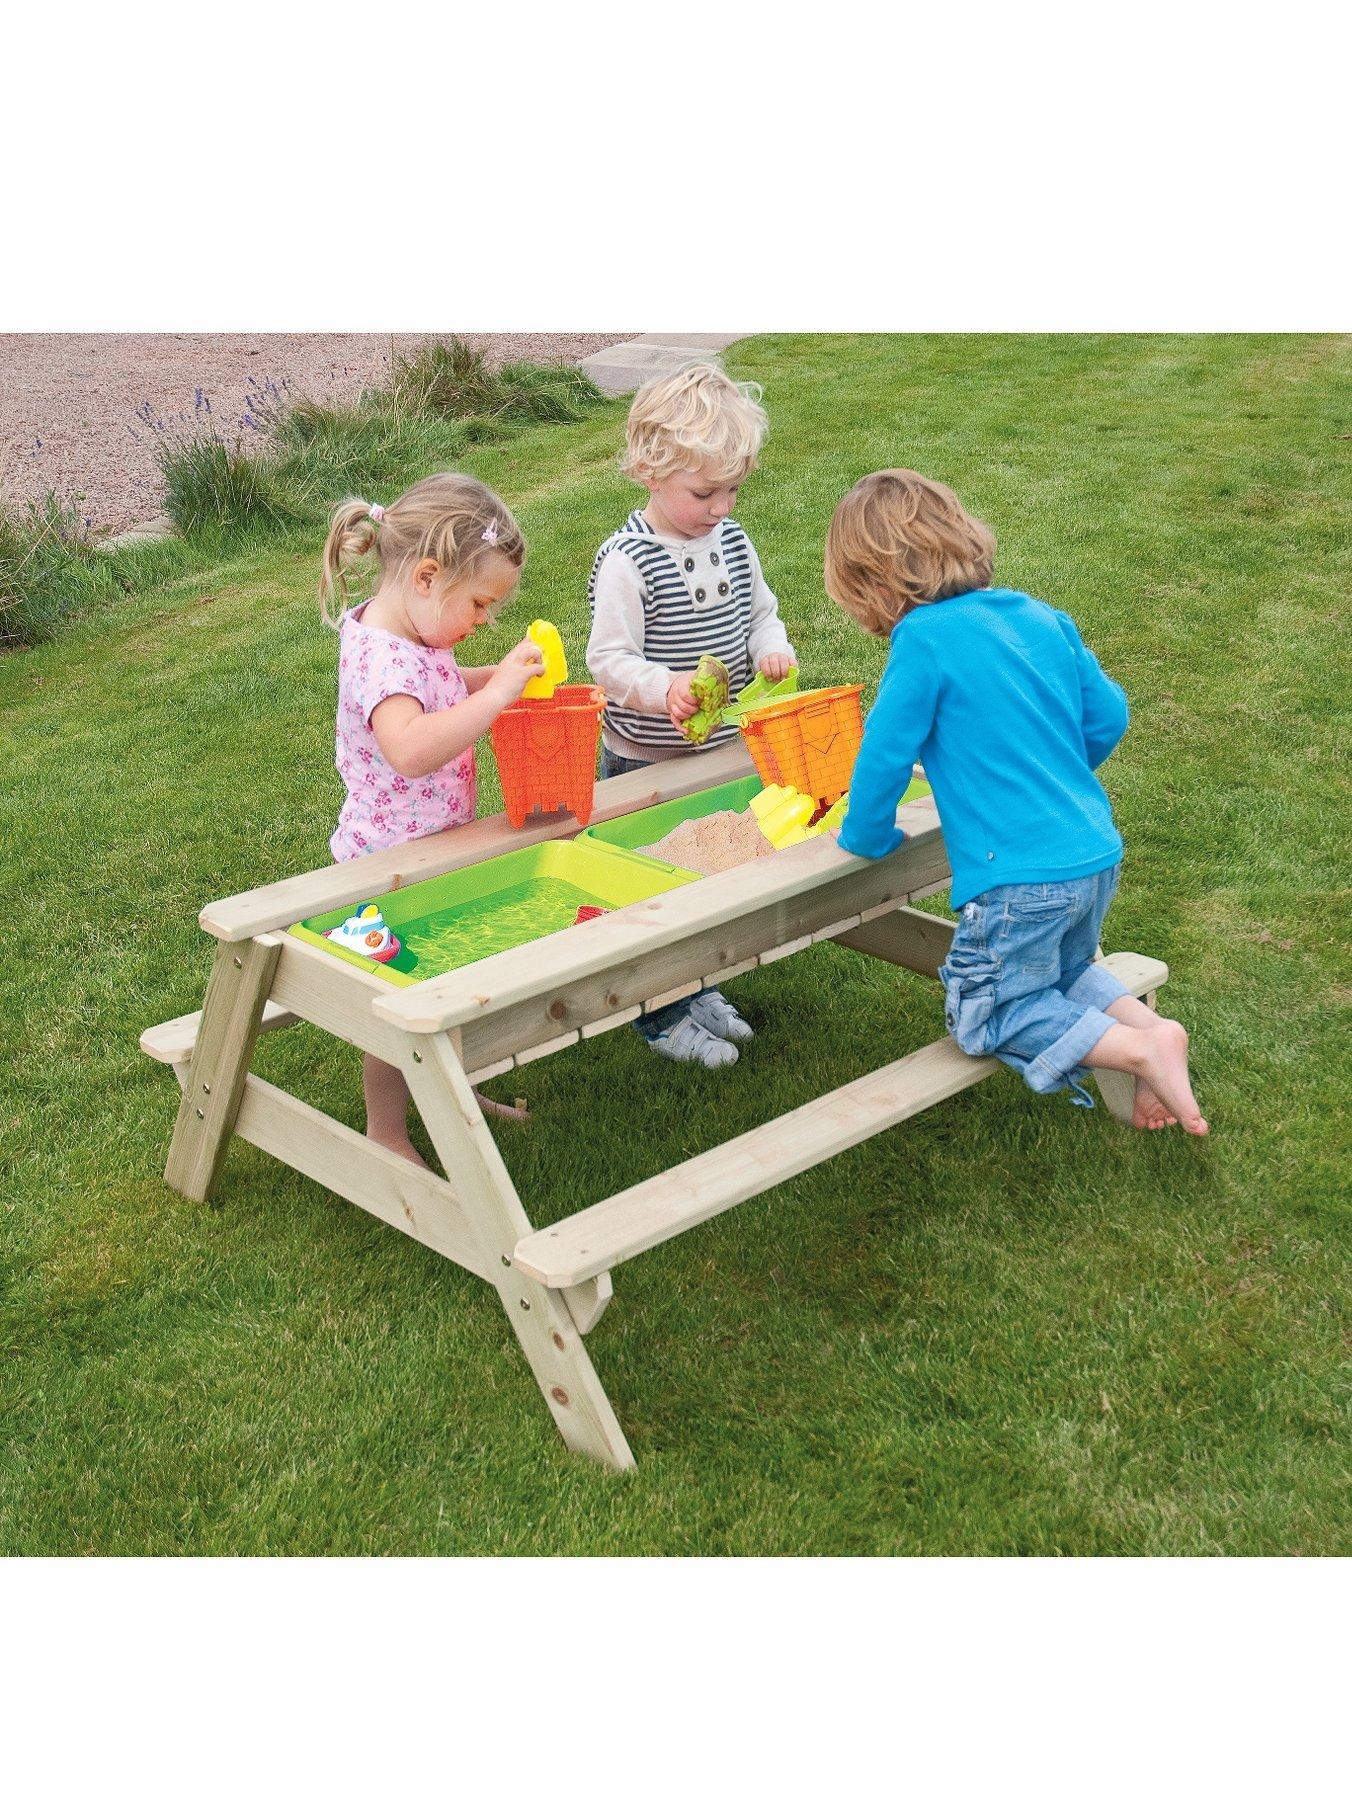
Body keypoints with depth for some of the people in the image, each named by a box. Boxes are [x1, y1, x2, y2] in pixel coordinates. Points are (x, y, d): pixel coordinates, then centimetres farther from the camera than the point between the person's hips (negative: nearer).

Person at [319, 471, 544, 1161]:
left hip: (433, 853, 9)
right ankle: (387, 1133, 28)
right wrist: (497, 693, -45)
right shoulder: (382, 659, -31)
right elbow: (411, 749, -50)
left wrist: (495, 677, 7)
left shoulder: (412, 632, 0)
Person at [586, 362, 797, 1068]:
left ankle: (696, 988, 40)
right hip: (645, 761, -7)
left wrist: (771, 648, -11)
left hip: (721, 749, 7)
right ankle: (662, 1017, 23)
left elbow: (759, 612, 11)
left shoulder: (732, 540, 0)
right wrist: (664, 689, -39)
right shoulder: (626, 559, -20)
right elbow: (608, 659, -21)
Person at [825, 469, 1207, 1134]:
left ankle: (1138, 1048, -6)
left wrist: (865, 837, 7)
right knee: (1062, 973, 32)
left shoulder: (925, 637, -14)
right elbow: (1107, 717, 12)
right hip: (1098, 855, 8)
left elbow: (886, 752, -10)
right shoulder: (1043, 618, 7)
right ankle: (1142, 1022, 7)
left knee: (982, 1013, 10)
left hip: (1020, 878, -8)